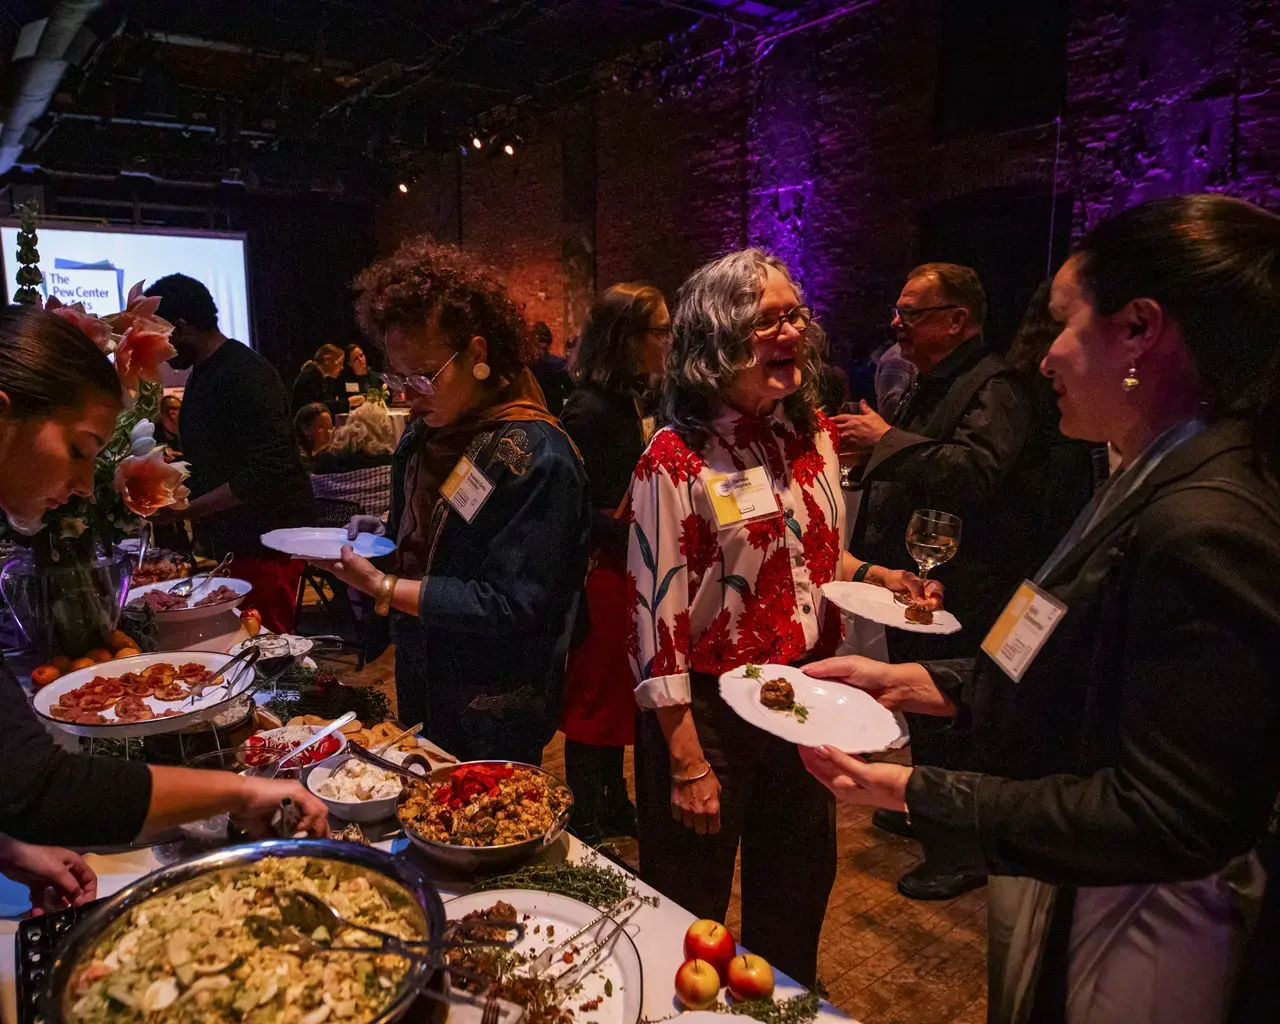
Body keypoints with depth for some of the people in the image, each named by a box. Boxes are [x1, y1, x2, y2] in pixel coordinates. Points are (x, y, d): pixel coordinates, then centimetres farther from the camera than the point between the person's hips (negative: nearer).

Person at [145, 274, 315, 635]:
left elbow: (266, 473, -24)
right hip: (230, 539, 9)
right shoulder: (203, 372, 15)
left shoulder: (245, 375, -17)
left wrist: (186, 509, -20)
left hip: (266, 541, -9)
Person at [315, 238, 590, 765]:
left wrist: (386, 588, -26)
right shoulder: (427, 431, 3)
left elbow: (513, 607, -27)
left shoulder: (537, 458, -25)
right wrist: (385, 531, -3)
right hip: (421, 686, 8)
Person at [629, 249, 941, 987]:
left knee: (797, 898, 24)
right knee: (690, 924, 14)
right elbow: (657, 618, -16)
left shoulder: (815, 433, 2)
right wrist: (686, 759, -16)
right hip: (711, 708, -6)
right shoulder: (677, 459, -16)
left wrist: (878, 578, -3)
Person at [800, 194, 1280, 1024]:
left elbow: (1166, 818, -28)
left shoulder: (1208, 528, -29)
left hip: (1119, 943, -8)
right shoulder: (1160, 484, 1)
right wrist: (917, 682, 1)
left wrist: (916, 794, -26)